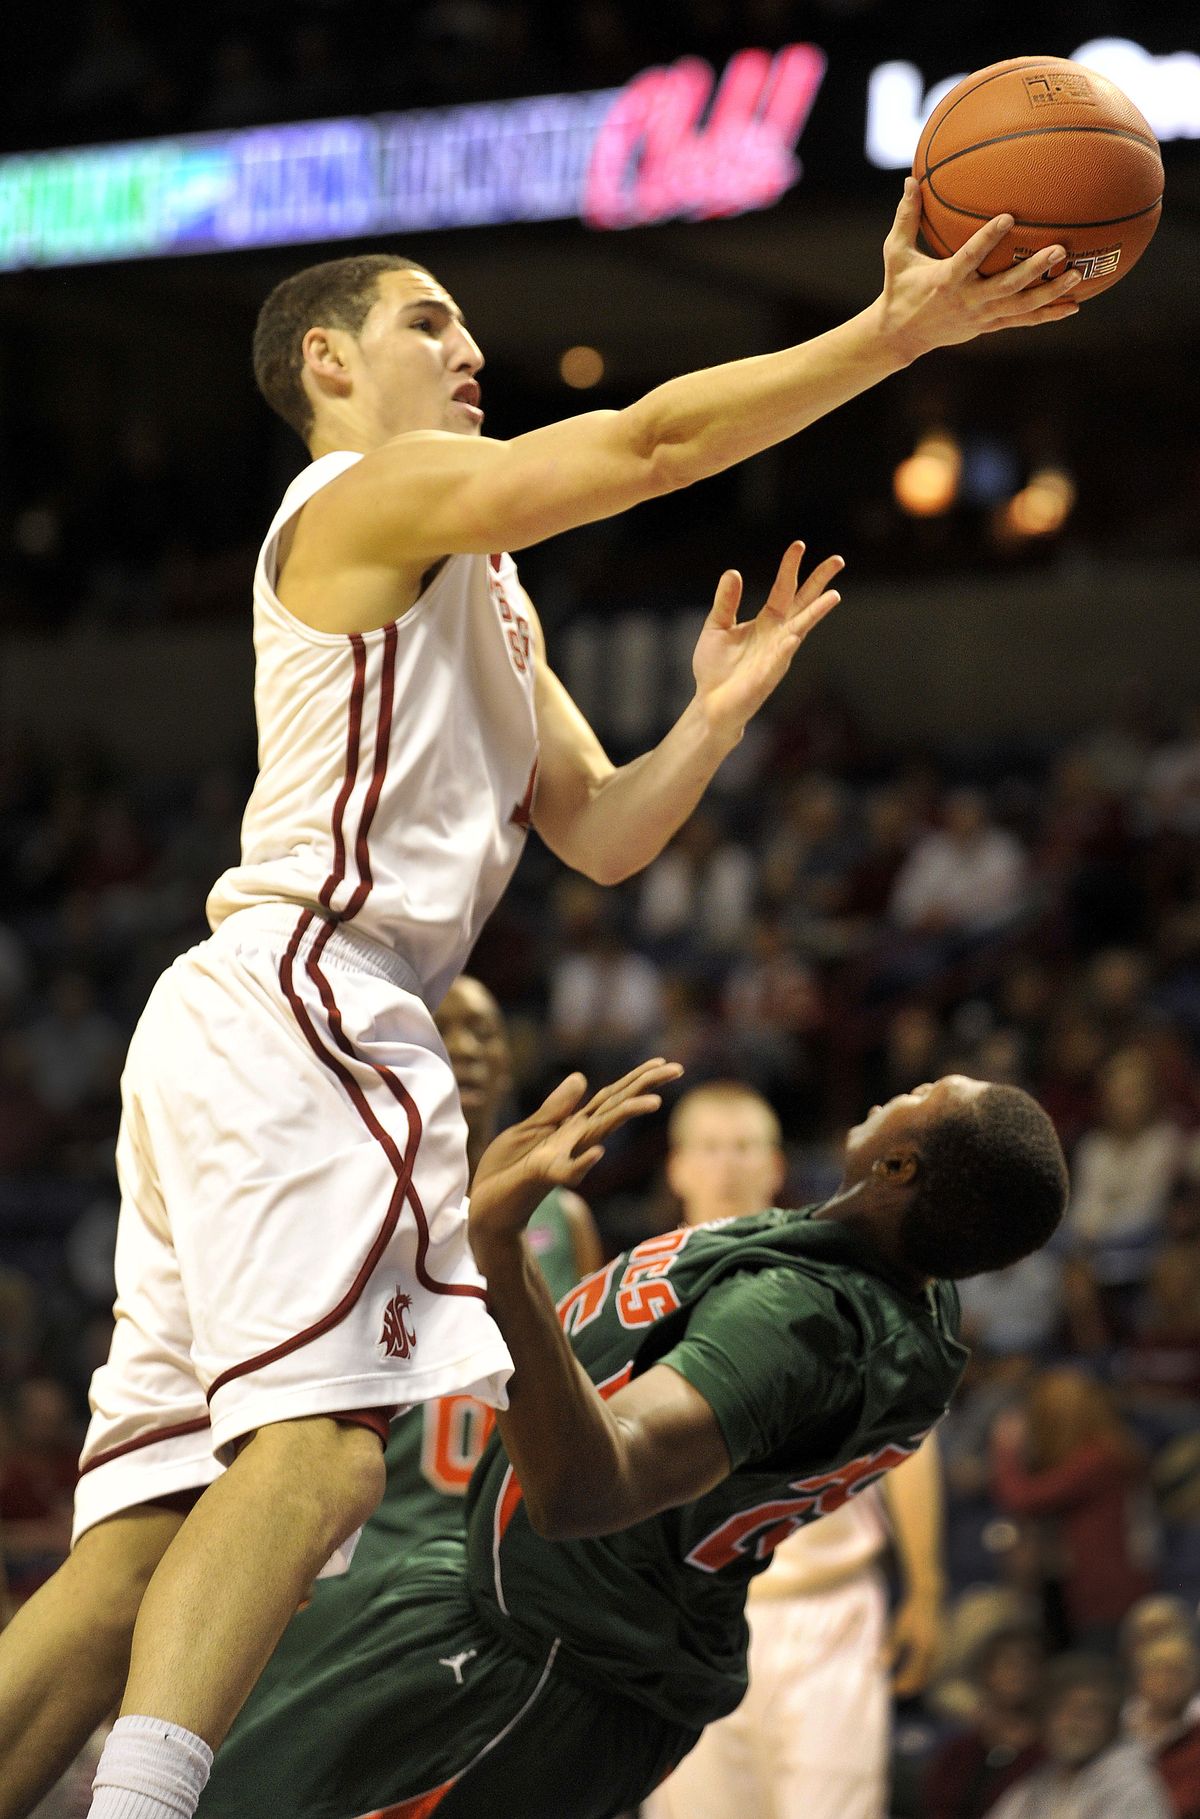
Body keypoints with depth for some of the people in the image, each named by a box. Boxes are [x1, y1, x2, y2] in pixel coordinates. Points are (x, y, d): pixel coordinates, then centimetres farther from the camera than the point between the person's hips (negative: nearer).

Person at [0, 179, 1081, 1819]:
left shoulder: (479, 593, 31)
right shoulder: (366, 496, 1)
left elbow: (601, 833, 24)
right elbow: (646, 443, -11)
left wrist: (719, 712, 9)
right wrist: (894, 333, -11)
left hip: (239, 1031, 10)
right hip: (294, 997, -10)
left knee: (149, 1545, 1)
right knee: (321, 1439, -28)